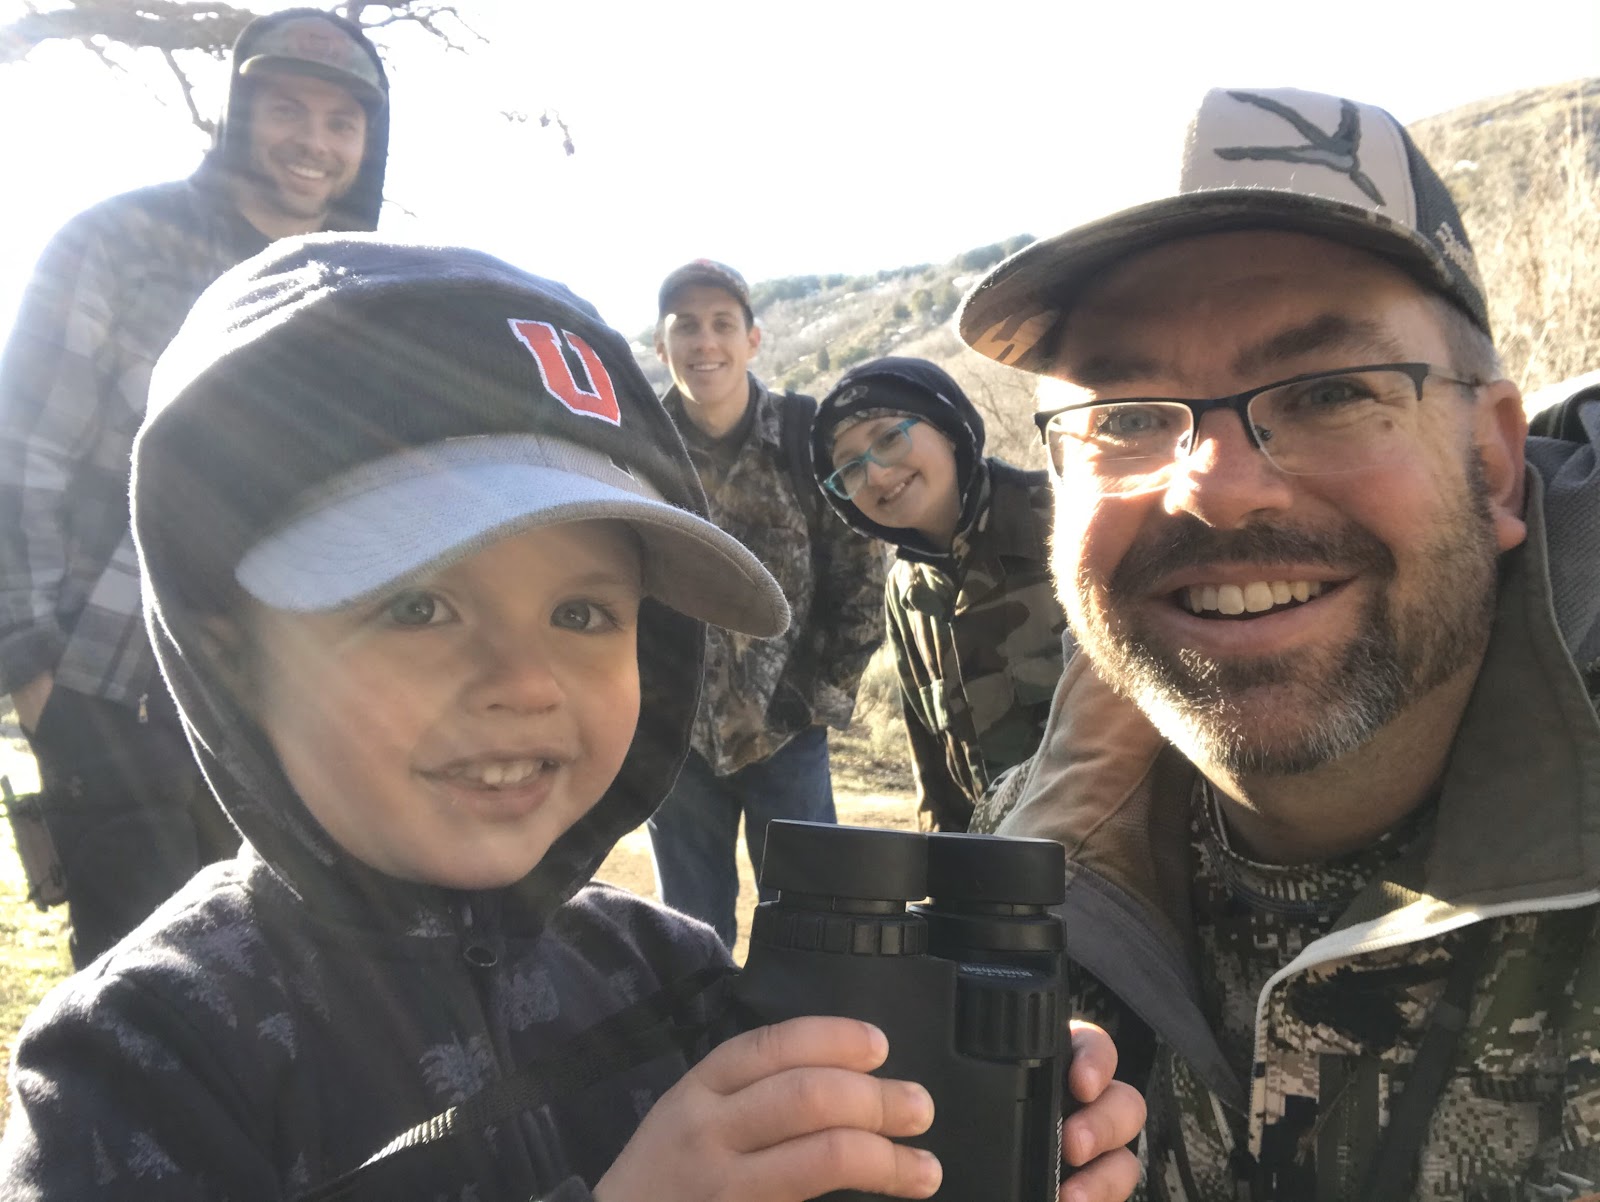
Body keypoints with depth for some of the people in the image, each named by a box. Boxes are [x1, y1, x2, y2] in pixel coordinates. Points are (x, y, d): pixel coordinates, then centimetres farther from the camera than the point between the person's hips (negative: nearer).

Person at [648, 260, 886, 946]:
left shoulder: (809, 436, -6)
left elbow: (859, 574, 0)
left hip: (786, 730, -1)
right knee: (693, 936, 13)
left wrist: (824, 694, -2)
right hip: (676, 734, 1)